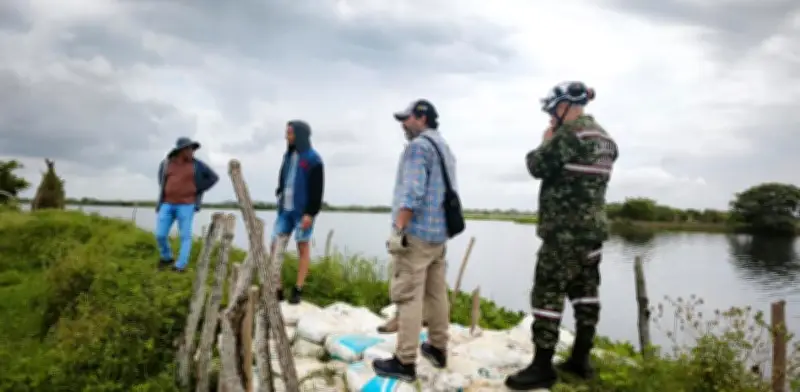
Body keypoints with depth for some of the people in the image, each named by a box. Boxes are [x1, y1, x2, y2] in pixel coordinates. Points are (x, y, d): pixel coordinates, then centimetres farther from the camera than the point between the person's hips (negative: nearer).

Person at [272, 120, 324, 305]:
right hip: (285, 210, 7)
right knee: (275, 246, 2)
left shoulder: (313, 159, -8)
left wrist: (311, 213, -18)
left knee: (302, 247, 2)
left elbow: (317, 189, -13)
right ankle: (276, 289, 9)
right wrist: (279, 196, 8)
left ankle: (298, 291, 9)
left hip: (303, 211, -7)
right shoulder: (288, 155, 12)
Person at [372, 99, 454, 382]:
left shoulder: (418, 146, -10)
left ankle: (405, 362, -5)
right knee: (436, 293, 14)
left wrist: (398, 229, -19)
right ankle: (438, 348, 23)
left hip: (416, 232, -9)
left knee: (408, 296, -7)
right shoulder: (444, 147, 19)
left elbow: (412, 193, -20)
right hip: (439, 232, 10)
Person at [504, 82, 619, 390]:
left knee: (548, 294, -6)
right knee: (585, 292, 12)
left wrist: (546, 142, 5)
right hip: (593, 226, 10)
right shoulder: (605, 139, 15)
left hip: (566, 229, -10)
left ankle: (542, 367, -2)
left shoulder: (570, 132, -14)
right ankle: (580, 359, 21)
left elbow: (537, 166, -12)